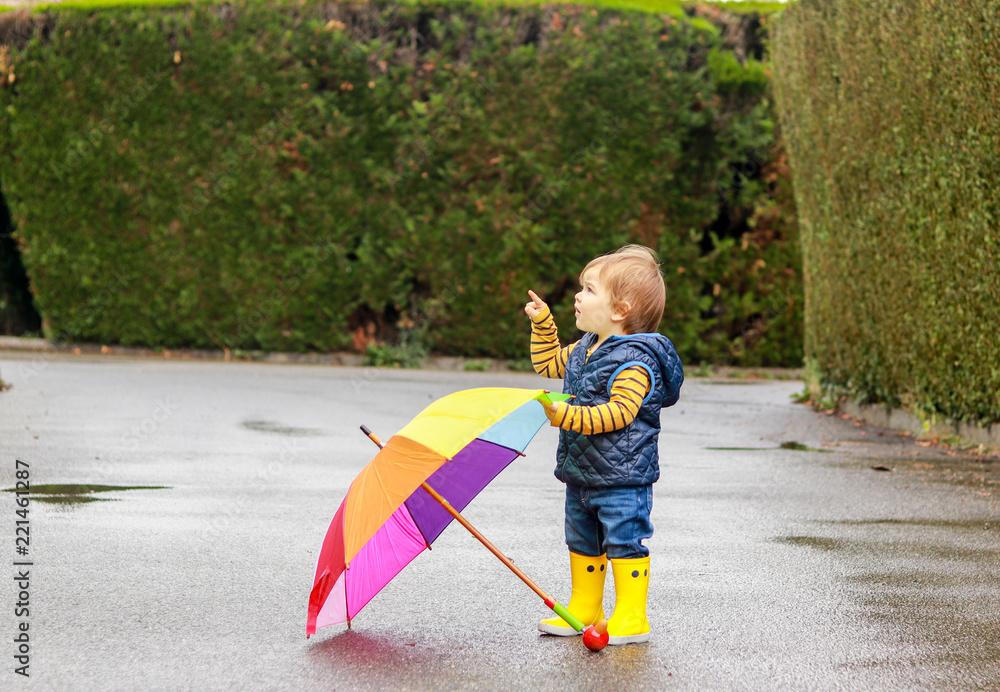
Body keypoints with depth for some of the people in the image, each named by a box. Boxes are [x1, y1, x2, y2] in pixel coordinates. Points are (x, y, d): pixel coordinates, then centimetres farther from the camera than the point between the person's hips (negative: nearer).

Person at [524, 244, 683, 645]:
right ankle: (584, 609, 29)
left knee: (624, 542, -4)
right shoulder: (584, 349, 10)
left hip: (622, 477, -9)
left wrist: (568, 416, -33)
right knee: (582, 544, 17)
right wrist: (542, 321, 19)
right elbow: (547, 362, 29)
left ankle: (631, 618, 3)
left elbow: (619, 412, -28)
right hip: (581, 475, 9)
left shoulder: (633, 361, -19)